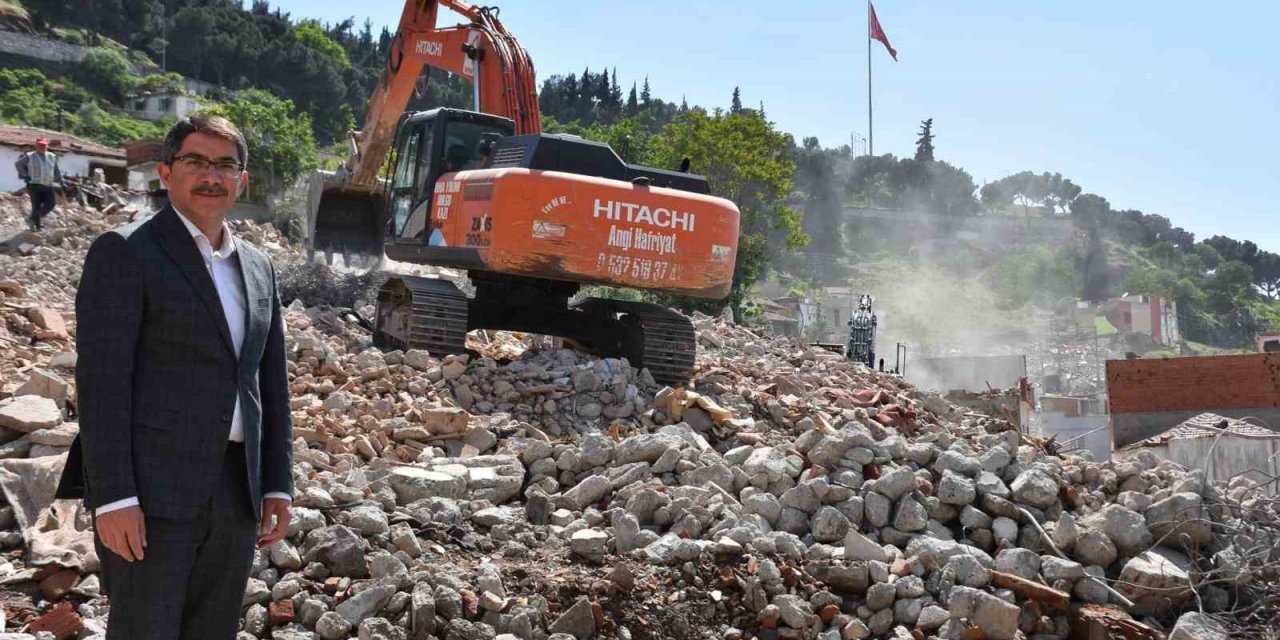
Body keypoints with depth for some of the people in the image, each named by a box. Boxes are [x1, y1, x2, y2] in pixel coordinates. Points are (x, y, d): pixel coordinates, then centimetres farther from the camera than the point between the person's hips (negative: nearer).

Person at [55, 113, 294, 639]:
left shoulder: (257, 268, 15)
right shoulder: (123, 252, -4)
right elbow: (101, 379, -11)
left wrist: (277, 486, 10)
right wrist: (112, 497, -17)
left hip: (235, 491, 6)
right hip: (149, 487, -6)